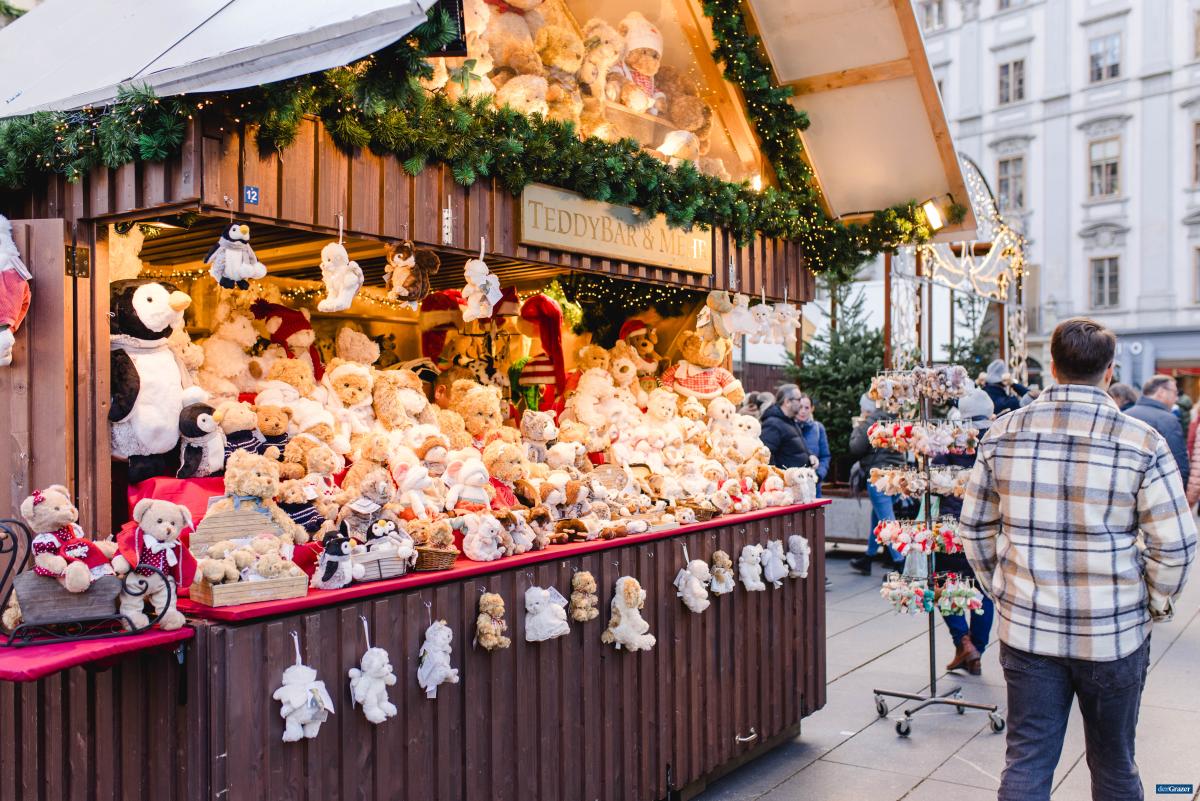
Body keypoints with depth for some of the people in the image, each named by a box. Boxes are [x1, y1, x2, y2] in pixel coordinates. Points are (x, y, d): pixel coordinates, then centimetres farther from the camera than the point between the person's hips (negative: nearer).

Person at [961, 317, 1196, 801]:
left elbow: (975, 528, 4)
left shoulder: (1003, 434, -3)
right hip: (1114, 634, -1)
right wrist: (1155, 605, 8)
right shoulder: (1142, 443, -11)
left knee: (1026, 762, 10)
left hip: (1026, 629, 2)